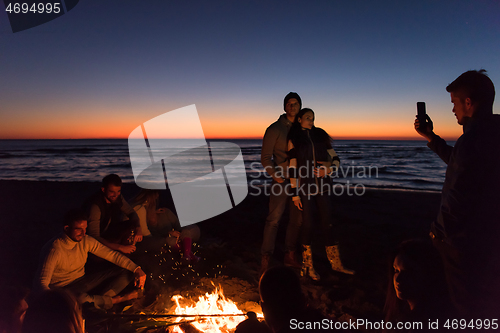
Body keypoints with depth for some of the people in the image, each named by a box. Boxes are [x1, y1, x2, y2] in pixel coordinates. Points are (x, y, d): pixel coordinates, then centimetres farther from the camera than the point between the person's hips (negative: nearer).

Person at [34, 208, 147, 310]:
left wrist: (136, 269, -15)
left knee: (127, 271, -6)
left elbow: (112, 255, -5)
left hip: (82, 282, 6)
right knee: (78, 298, -43)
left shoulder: (86, 241, -7)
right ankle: (114, 300, -14)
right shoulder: (54, 250, -23)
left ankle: (101, 299, -23)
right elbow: (41, 283, -27)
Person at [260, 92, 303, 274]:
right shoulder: (275, 128, -5)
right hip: (281, 180, -5)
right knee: (274, 219, -7)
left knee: (297, 219, 10)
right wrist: (274, 175, -15)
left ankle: (290, 256, 23)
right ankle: (265, 259, 2)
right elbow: (265, 156, -6)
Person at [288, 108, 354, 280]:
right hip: (305, 187, -3)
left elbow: (335, 159, 12)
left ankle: (336, 263, 22)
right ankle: (308, 266, 17)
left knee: (327, 223, 9)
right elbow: (293, 168, -4)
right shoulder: (294, 139, 1)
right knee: (308, 225, 3)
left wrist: (329, 170, -10)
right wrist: (295, 194, -8)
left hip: (323, 186, 3)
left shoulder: (320, 135, 11)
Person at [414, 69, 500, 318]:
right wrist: (431, 137, 17)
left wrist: (439, 232, -13)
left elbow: (458, 198, -28)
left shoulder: (475, 137, -26)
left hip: (467, 242, -9)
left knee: (469, 310, 10)